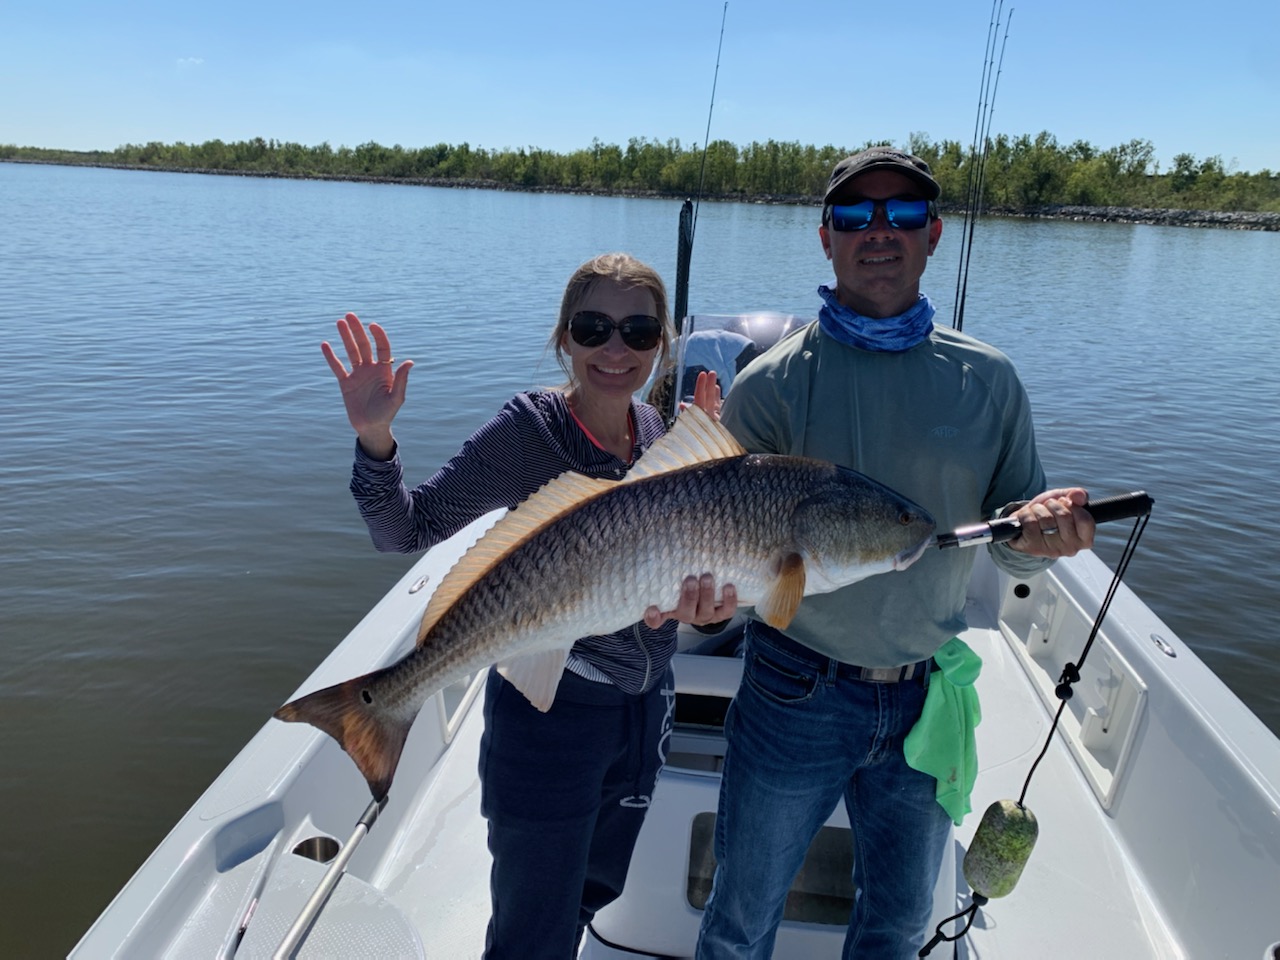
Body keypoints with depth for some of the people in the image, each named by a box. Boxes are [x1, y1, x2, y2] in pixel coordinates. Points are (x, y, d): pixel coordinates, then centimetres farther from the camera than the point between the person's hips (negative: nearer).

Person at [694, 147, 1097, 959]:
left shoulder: (989, 380, -2)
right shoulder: (770, 385, -11)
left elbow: (1013, 550, 2)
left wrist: (1038, 533, -21)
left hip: (929, 696, 3)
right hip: (797, 692, -2)